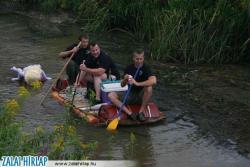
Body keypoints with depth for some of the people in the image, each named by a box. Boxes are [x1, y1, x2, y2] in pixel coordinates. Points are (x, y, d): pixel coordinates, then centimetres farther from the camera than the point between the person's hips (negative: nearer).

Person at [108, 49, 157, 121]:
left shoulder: (146, 68, -11)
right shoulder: (129, 68, 2)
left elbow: (153, 81, -31)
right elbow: (122, 85, 5)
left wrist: (137, 83, -34)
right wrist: (125, 80, -19)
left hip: (141, 96, -4)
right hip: (130, 95, 4)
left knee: (149, 88, -34)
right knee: (111, 95, -16)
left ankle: (141, 112, -19)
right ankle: (129, 113, -27)